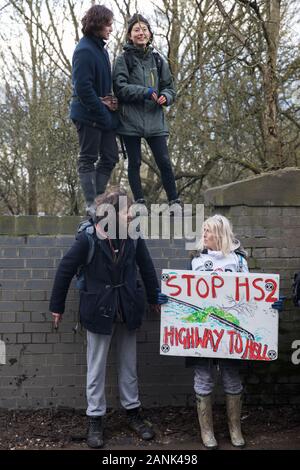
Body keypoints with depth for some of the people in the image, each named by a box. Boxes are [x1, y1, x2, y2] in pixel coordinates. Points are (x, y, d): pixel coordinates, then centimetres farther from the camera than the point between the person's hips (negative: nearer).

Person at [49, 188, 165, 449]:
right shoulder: (88, 239, -16)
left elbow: (147, 268, 6)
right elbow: (65, 270, -8)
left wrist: (155, 298, 13)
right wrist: (57, 306, -2)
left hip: (128, 308, 3)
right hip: (99, 309, -3)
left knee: (129, 364, 15)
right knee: (97, 367, 8)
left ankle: (133, 413, 29)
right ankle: (95, 420, 20)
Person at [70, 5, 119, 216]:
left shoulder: (100, 48, 14)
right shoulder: (85, 50, -15)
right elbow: (83, 87, -22)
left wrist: (110, 100, 2)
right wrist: (102, 105, -16)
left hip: (104, 113, 9)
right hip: (89, 115, -9)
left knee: (110, 157, 9)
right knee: (88, 159, 0)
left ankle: (97, 199, 17)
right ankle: (92, 205, 6)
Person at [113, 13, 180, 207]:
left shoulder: (158, 60, 12)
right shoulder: (123, 59, 1)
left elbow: (170, 88, 15)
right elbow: (120, 87, -10)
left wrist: (165, 97, -8)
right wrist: (146, 92, -17)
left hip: (155, 120, 2)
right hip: (131, 120, -2)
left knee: (164, 161, -2)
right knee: (135, 162, 3)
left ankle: (174, 202, 5)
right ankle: (139, 202, 10)